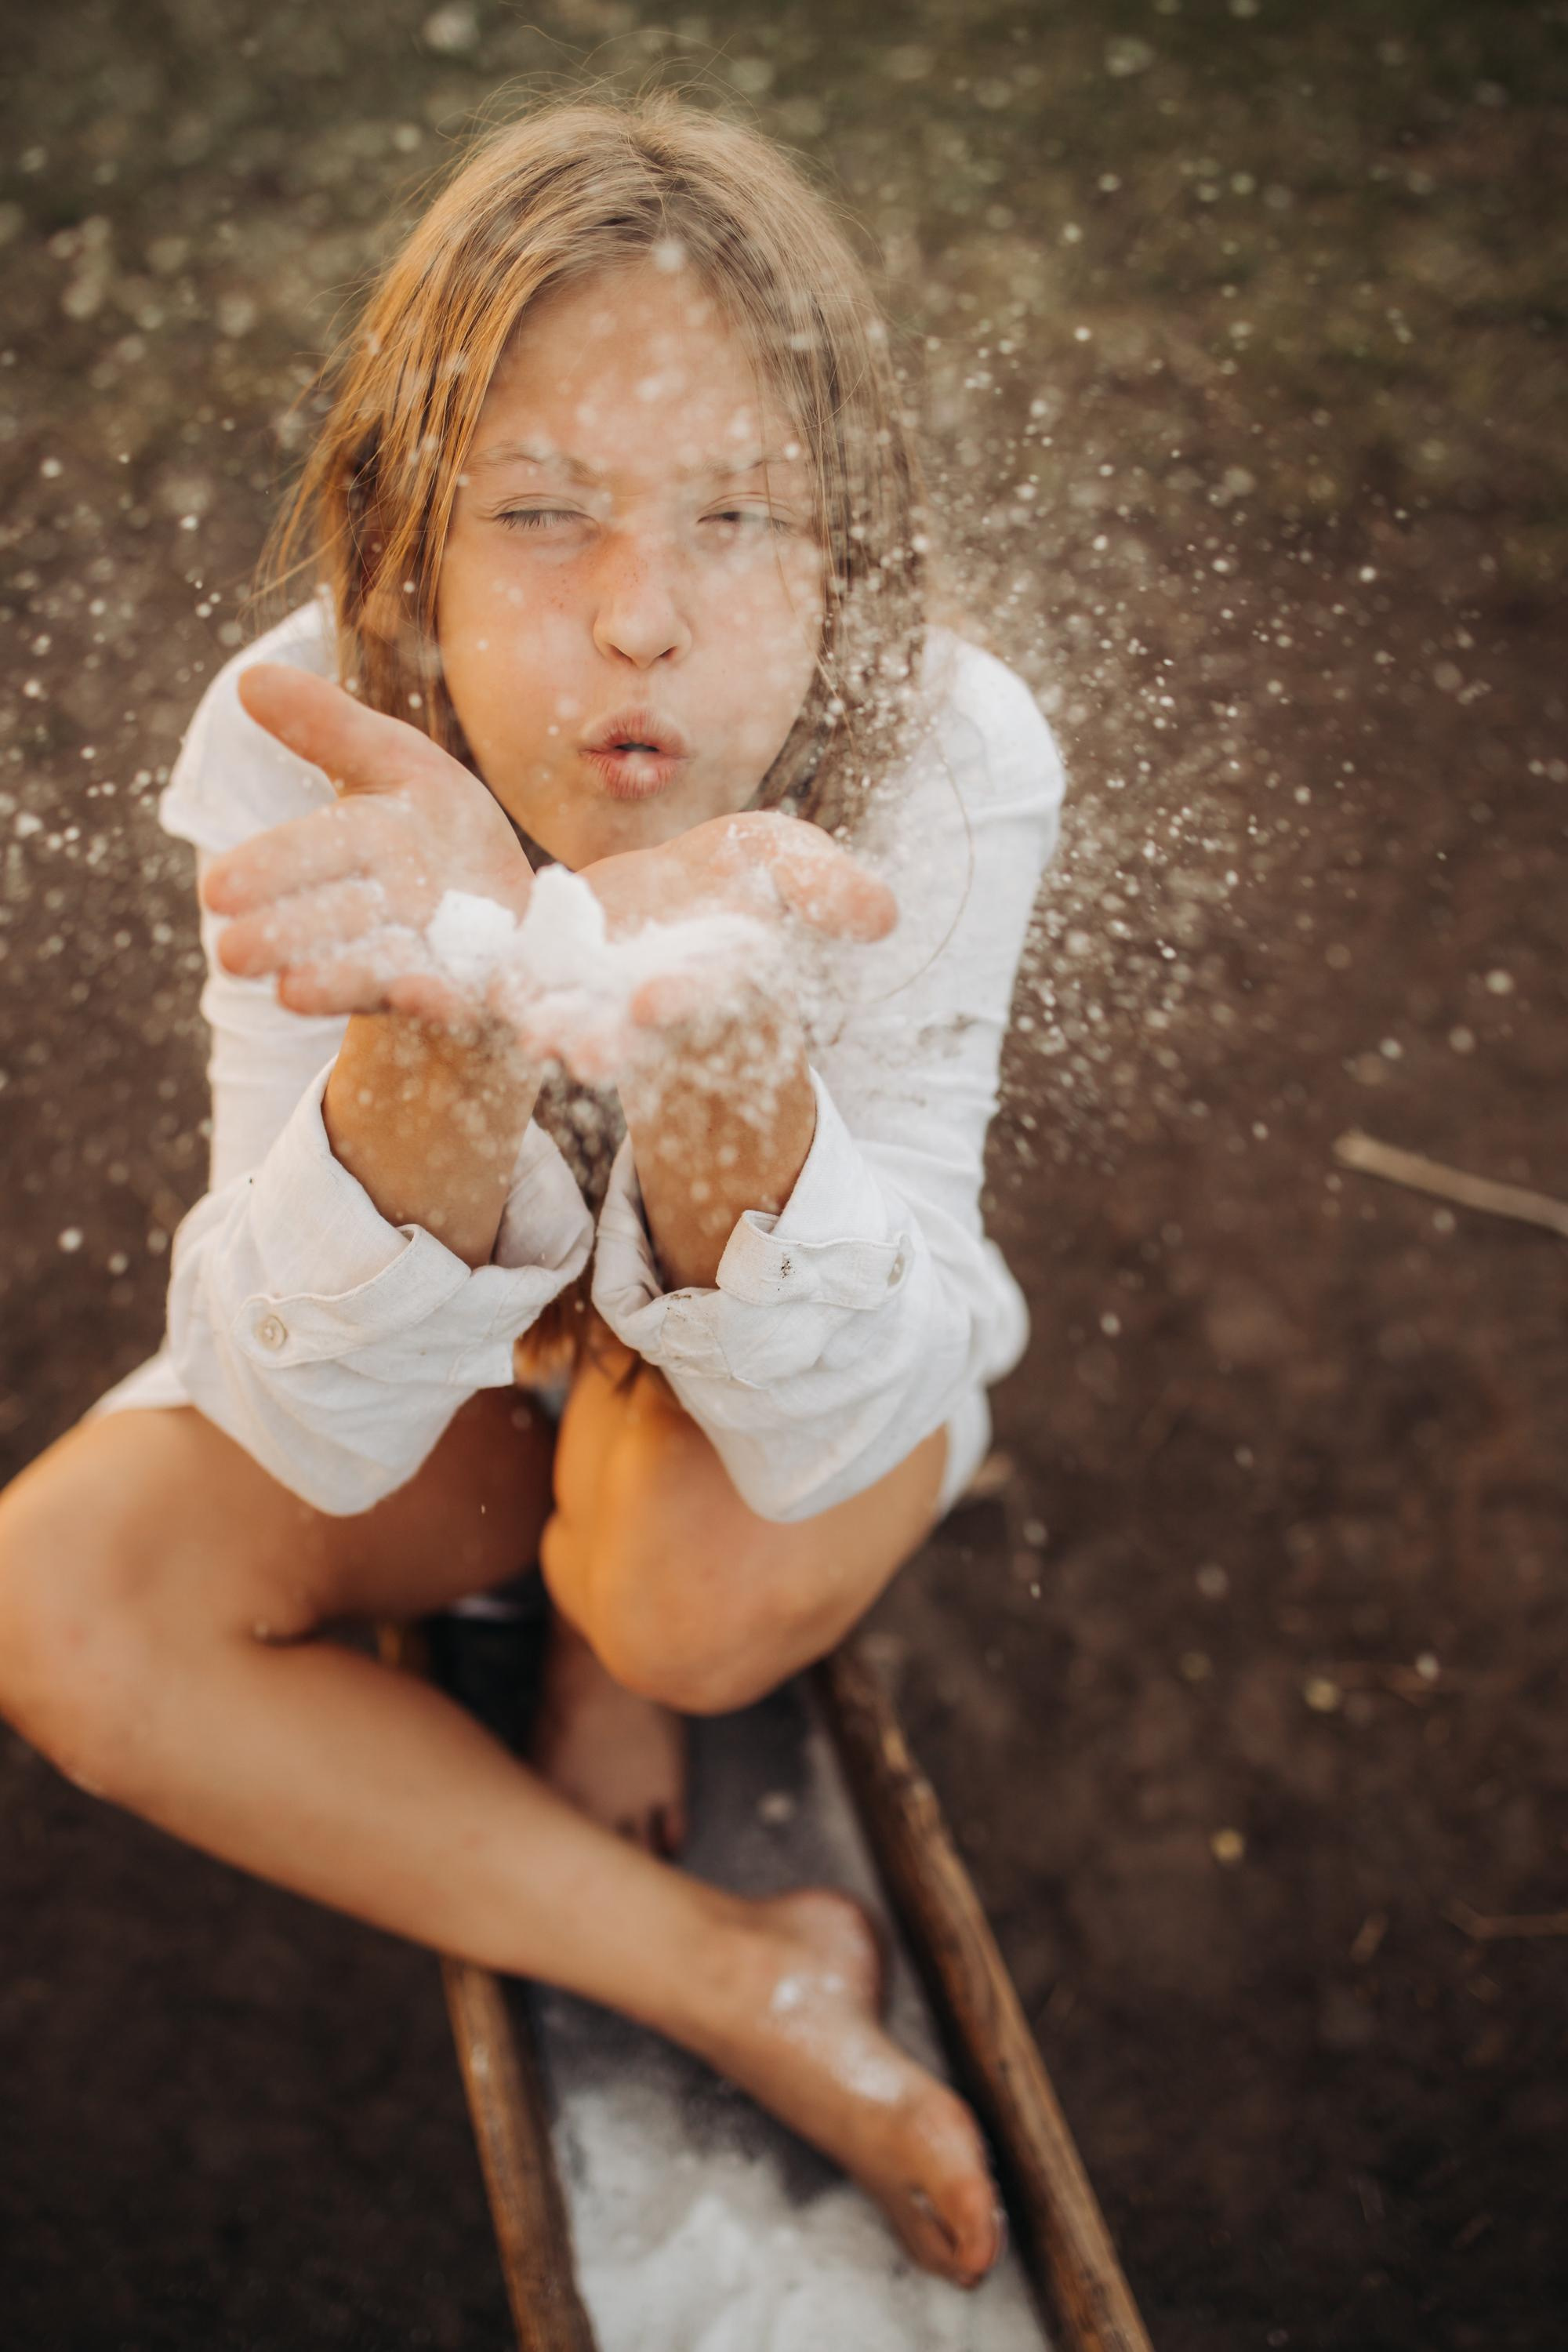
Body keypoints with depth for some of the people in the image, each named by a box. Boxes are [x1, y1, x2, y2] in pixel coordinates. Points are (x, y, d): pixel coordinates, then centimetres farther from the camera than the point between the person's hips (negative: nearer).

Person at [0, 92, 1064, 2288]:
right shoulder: (301, 754, -27)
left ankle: (607, 1662, 6)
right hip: (439, 1358, 2)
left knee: (721, 1583, -34)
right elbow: (322, 1433, -31)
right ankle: (749, 1983, -8)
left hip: (784, 1345, -1)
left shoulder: (949, 766, -29)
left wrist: (721, 1063, -56)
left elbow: (841, 1427, -35)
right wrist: (436, 1039, -51)